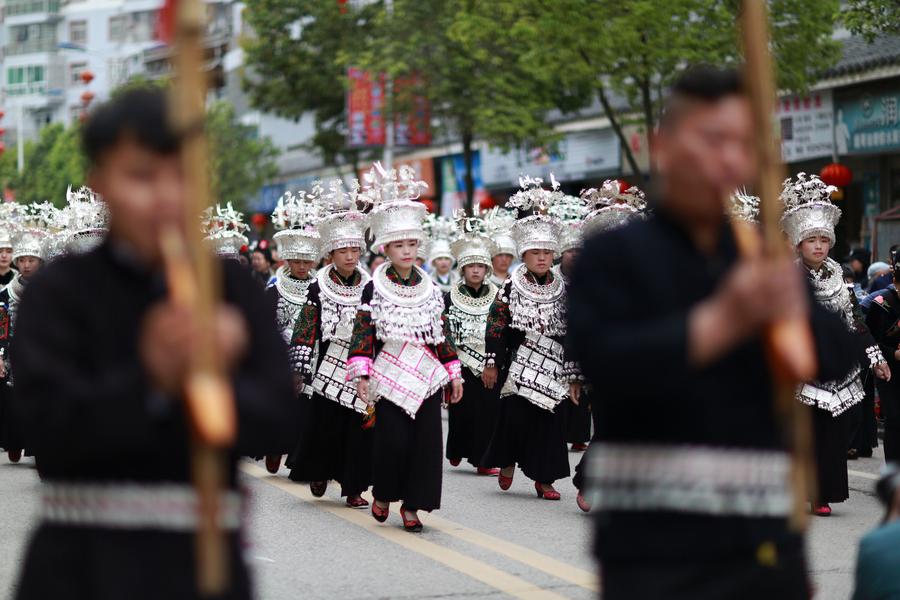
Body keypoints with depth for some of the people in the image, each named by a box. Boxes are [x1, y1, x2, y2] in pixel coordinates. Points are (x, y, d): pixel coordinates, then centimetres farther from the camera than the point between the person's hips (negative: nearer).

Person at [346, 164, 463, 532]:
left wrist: (454, 374, 11)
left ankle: (412, 505, 7)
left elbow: (443, 335, 13)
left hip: (427, 376, 3)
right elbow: (363, 334, -5)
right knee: (393, 439, -8)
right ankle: (383, 494, 17)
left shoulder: (430, 289, 9)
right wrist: (362, 374, -13)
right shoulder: (374, 289, -1)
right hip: (390, 375, -3)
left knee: (426, 440, -2)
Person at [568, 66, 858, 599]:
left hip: (765, 541, 5)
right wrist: (721, 321, -26)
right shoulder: (614, 255, 0)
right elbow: (604, 360, -16)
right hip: (655, 545, -5)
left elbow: (839, 356, 4)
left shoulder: (762, 264, 14)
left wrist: (794, 312, -19)